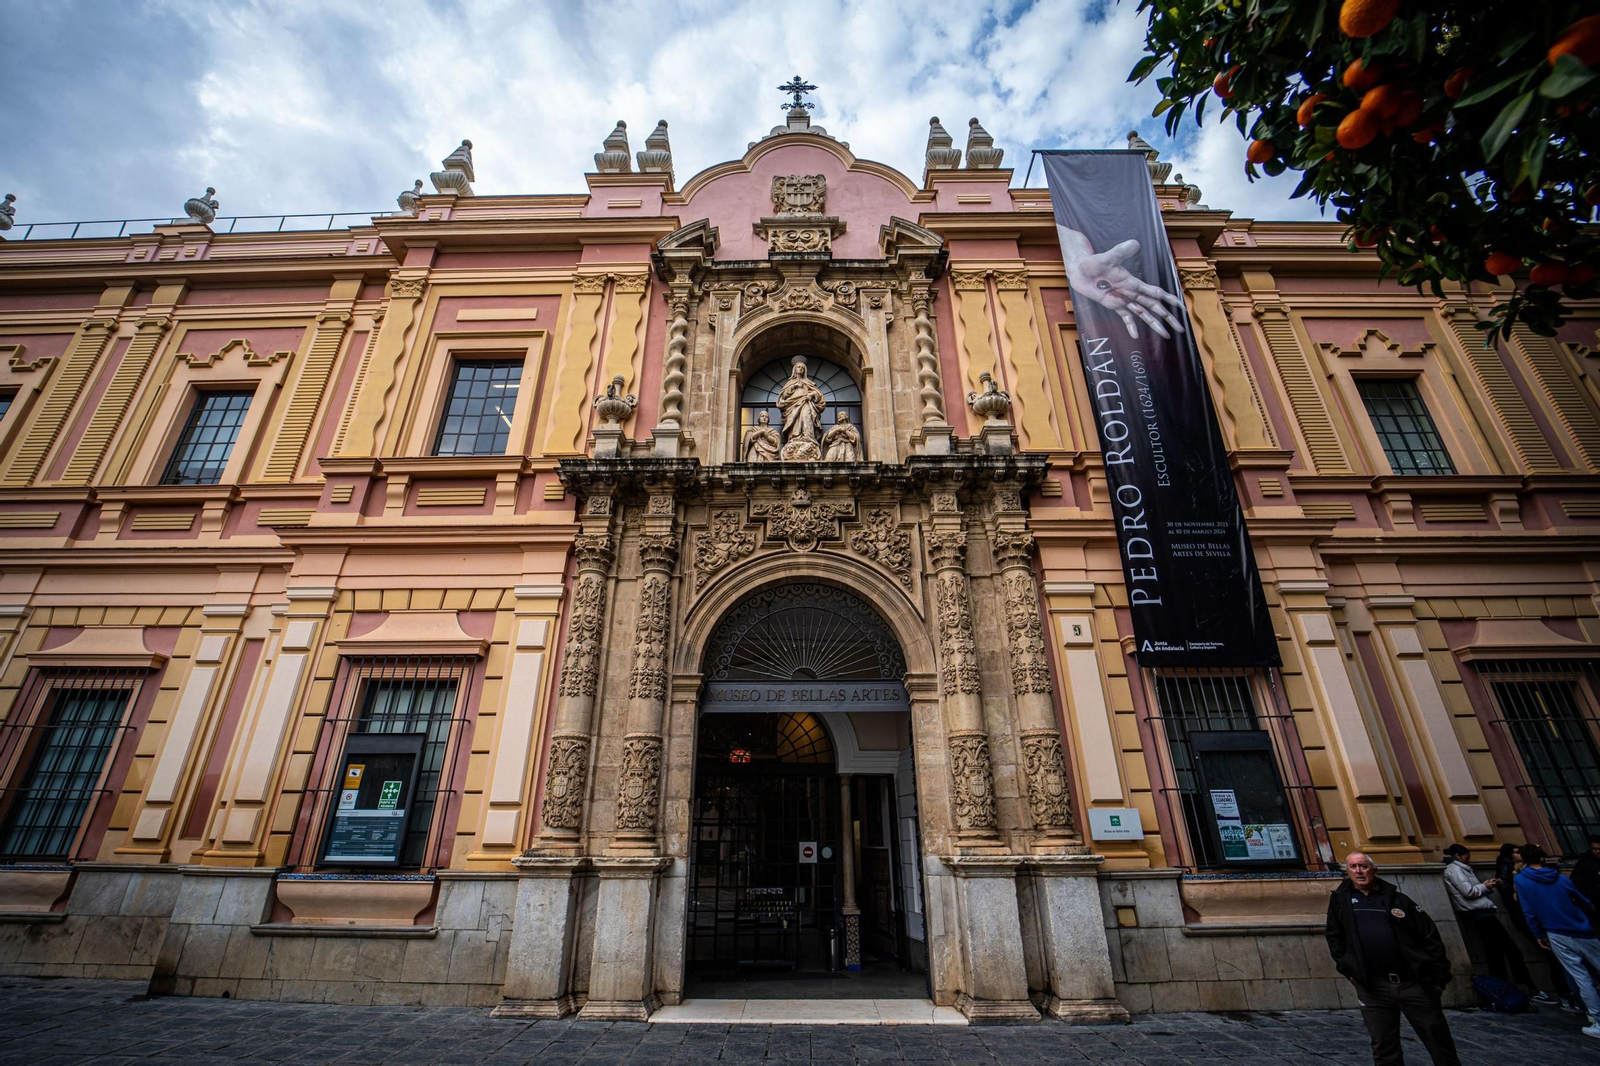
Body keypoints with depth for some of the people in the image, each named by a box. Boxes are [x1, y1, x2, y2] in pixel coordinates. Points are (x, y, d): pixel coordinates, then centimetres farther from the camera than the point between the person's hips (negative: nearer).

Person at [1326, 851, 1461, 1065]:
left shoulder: (1396, 898, 2)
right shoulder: (1340, 899, 4)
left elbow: (1430, 936, 3)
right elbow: (1334, 937, 11)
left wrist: (1438, 975, -3)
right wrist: (1347, 968, 3)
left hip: (1414, 981, 0)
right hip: (1373, 986, 0)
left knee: (1439, 1042, 10)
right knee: (1384, 1049, 7)